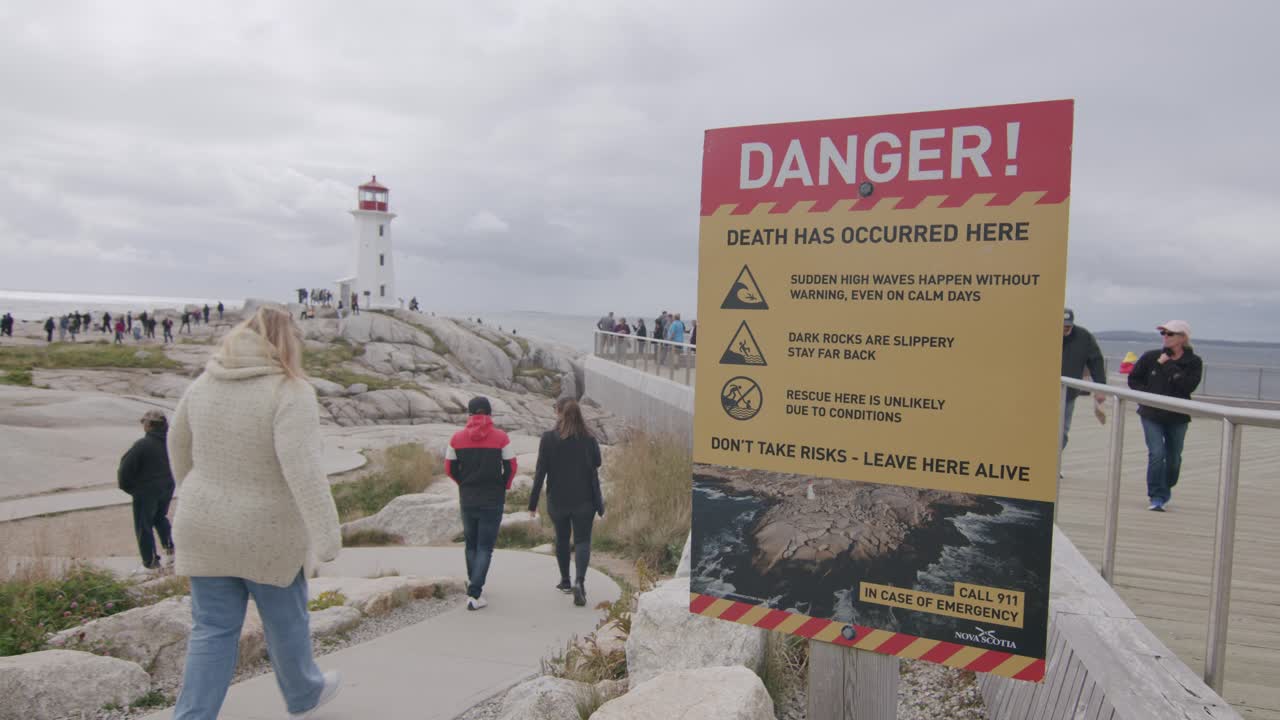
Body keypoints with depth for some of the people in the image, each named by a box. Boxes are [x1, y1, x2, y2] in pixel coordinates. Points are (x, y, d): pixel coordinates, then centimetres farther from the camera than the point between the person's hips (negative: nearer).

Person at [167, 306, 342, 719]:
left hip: (206, 529, 4)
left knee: (214, 631, 12)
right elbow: (302, 464, -30)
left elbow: (179, 443, 15)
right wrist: (327, 535, -31)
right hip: (267, 533, -4)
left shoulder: (205, 384, 1)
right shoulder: (290, 391, -19)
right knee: (286, 620, 17)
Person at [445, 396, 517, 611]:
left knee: (471, 544, 20)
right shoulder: (500, 437, -8)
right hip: (493, 500, -3)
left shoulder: (457, 438, 0)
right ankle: (474, 594, -7)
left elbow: (449, 468, 2)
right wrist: (503, 487, 9)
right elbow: (511, 467, -7)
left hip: (467, 498, 3)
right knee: (485, 547, 1)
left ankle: (474, 585, 30)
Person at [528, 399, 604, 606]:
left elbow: (540, 472, -8)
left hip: (557, 500, 1)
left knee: (562, 538, 19)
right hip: (584, 501, -1)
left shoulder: (548, 438, -8)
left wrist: (533, 503, -4)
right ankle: (579, 582, -17)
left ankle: (565, 581, 32)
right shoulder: (589, 440, -5)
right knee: (582, 540, 4)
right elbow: (595, 471, -1)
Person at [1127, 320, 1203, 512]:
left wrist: (1168, 365, -20)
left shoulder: (1193, 362, -5)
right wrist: (1147, 393, -8)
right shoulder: (1151, 357, -3)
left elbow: (1188, 386, -21)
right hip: (1151, 414, -1)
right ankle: (1157, 497, -5)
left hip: (1178, 417, 1)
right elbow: (1133, 379, 7)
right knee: (1157, 454, -13)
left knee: (1173, 458, 12)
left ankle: (1166, 489, 38)